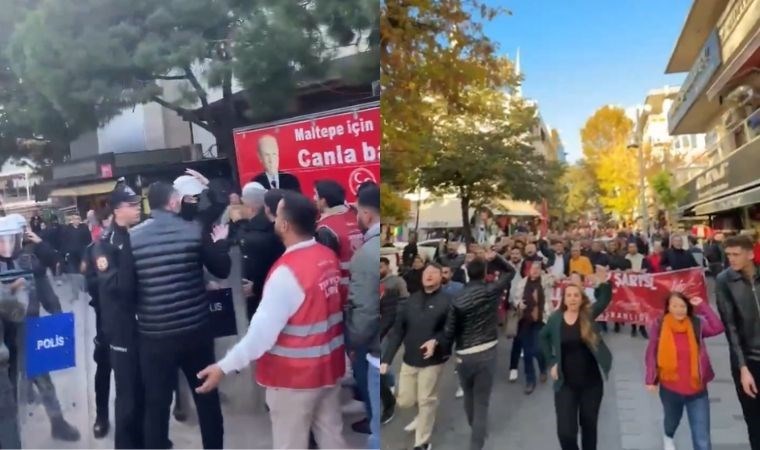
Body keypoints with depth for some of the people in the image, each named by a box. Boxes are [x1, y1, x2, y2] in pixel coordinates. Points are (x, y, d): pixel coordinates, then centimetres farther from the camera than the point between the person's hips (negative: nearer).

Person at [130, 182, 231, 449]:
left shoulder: (132, 237, -5)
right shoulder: (194, 230, -6)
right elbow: (222, 270, 2)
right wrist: (221, 242, 18)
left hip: (154, 335, 0)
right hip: (196, 330, 1)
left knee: (156, 404, 10)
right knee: (207, 397, 17)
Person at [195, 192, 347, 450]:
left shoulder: (288, 271, -24)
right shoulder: (330, 257, -2)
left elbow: (264, 329, -24)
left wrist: (224, 367, -19)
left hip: (294, 376, -7)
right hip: (329, 367, 7)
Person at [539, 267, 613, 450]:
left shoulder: (588, 315, -7)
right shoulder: (555, 318, -3)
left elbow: (605, 299, -20)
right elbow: (543, 337, 13)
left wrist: (604, 282, -39)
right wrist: (551, 362, 5)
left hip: (591, 382, 0)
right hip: (565, 384, 0)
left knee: (589, 425, 17)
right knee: (565, 430, -5)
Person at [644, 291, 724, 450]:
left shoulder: (696, 324, -8)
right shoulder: (659, 326, -10)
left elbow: (717, 328, -26)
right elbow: (651, 354, -5)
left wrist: (703, 306, -22)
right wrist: (651, 379, -6)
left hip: (697, 390, -1)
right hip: (670, 388, 1)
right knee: (672, 419, 31)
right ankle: (668, 437, 66)